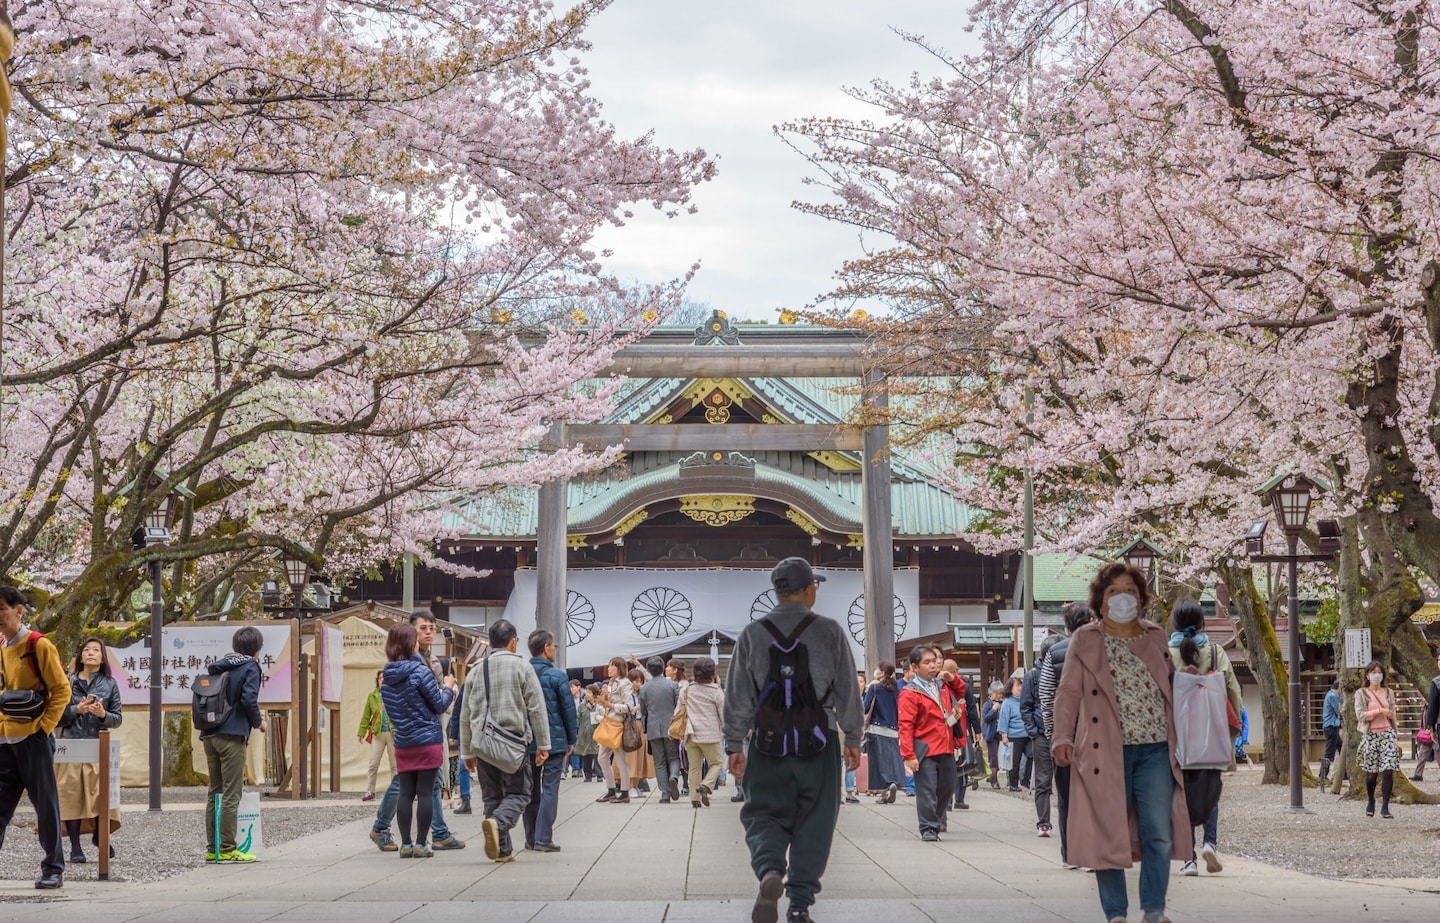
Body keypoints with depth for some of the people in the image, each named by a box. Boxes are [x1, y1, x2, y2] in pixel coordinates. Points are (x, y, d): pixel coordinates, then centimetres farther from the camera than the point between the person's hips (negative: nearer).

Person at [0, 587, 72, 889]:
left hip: (32, 739, -6)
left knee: (45, 805, 0)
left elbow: (61, 690, -7)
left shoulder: (38, 646, -7)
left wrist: (44, 726, -13)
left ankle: (54, 870, 7)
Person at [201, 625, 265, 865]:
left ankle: (212, 847, 13)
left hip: (210, 735, 7)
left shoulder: (219, 667, 14)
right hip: (232, 736, -7)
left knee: (215, 792, 12)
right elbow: (249, 699, -17)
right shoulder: (250, 667, -5)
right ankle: (227, 849, -4)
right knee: (231, 795, -4)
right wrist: (258, 722, 2)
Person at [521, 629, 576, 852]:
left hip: (526, 742, 5)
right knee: (549, 788, -2)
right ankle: (543, 838, -7)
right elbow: (568, 710, -7)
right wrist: (571, 740, 4)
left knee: (530, 789, 13)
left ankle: (531, 837, 15)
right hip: (554, 741, -5)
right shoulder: (557, 676, -10)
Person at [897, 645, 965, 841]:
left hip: (946, 749, 7)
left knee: (947, 788, 15)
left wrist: (952, 679, 11)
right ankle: (928, 828, 1)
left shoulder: (942, 685, 11)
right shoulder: (910, 693, -10)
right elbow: (905, 727, -13)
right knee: (927, 791, -6)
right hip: (925, 752, -7)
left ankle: (937, 820, 32)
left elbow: (960, 692, 33)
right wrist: (909, 755, -19)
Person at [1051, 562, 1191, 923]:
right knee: (1108, 835, -2)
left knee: (1159, 835, 0)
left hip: (1155, 749, 3)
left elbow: (1172, 687, 21)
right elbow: (1068, 693, 1)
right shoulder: (1084, 640, 5)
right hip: (1106, 752, -3)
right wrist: (1062, 738, -11)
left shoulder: (1156, 637, 14)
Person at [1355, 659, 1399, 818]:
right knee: (1371, 773, 4)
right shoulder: (1361, 693, 2)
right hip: (1370, 735, -2)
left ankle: (1385, 807, -7)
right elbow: (1360, 715, -8)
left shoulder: (1388, 693, 12)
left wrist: (1397, 739, 15)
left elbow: (1393, 716, 15)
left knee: (1388, 771, -10)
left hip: (1387, 734, 2)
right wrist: (1379, 711, -14)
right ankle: (1370, 801, 30)